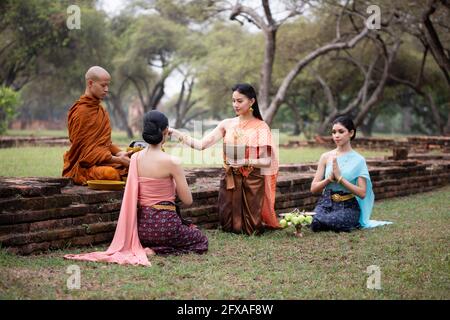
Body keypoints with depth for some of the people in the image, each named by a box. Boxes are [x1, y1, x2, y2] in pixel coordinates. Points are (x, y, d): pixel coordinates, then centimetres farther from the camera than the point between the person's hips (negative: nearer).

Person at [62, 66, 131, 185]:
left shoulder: (99, 109, 19)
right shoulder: (81, 111, -9)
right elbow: (84, 149, -13)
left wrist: (119, 153, 1)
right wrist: (116, 159, -16)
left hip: (103, 161, 8)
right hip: (85, 166, -8)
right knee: (112, 174, -38)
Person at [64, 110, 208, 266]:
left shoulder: (135, 158, 0)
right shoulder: (171, 162, -16)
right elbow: (188, 201, -9)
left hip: (141, 226, 7)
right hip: (164, 223, -7)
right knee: (202, 241, 18)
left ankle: (148, 248, 8)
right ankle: (157, 250, -4)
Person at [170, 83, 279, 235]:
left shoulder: (261, 127, -5)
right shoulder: (227, 124, 4)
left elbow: (267, 161, -8)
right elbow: (201, 144, -3)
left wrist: (246, 161, -23)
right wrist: (175, 133, -12)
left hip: (252, 181, -3)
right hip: (229, 180, 3)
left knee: (251, 229, -1)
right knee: (229, 226, 3)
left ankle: (263, 220, 31)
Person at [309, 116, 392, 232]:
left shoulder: (358, 160, 0)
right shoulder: (326, 157, 7)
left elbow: (362, 193, -9)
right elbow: (313, 188, 6)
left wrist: (340, 178, -15)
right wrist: (330, 178, -12)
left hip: (348, 206, -1)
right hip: (326, 203, 2)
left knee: (320, 222, -33)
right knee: (315, 223, -34)